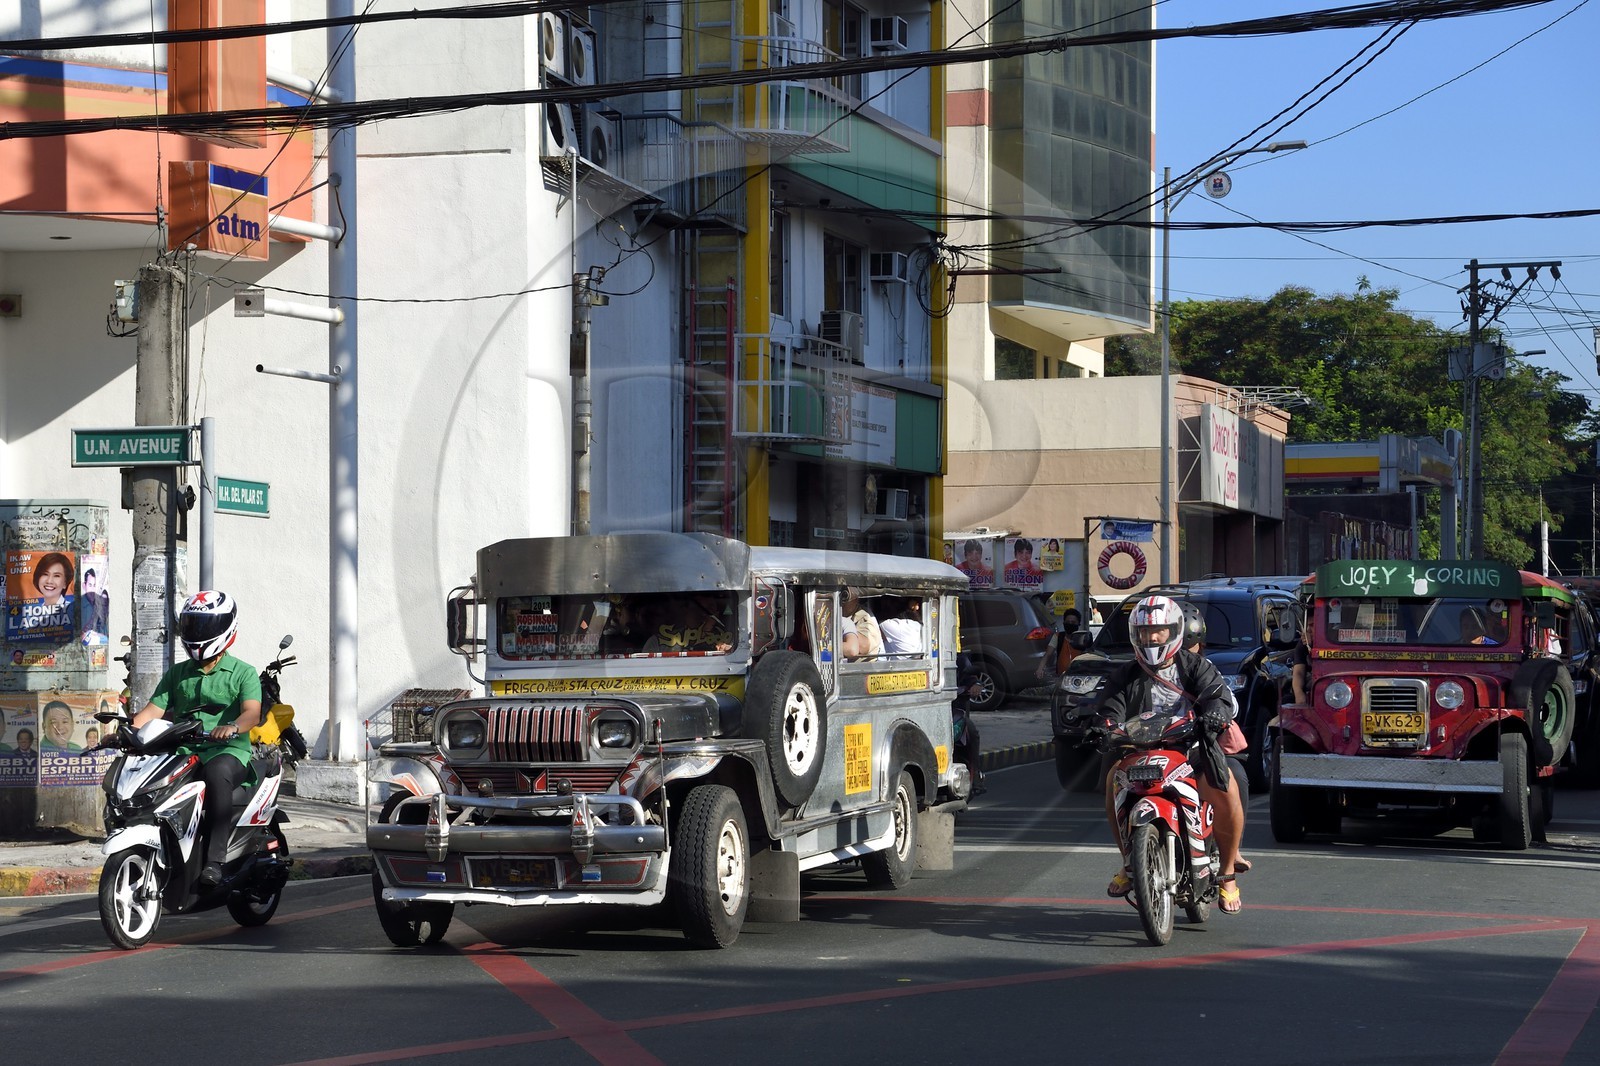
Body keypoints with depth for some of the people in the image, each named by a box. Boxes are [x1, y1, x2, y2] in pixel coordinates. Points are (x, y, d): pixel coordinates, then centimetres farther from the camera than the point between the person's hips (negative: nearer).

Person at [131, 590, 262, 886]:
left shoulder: (243, 673, 6)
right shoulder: (178, 673, 21)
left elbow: (252, 712, -11)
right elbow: (154, 709, 12)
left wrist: (232, 726, -35)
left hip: (228, 750, -4)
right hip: (183, 751, 4)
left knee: (217, 774, -39)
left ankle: (215, 857, -42)